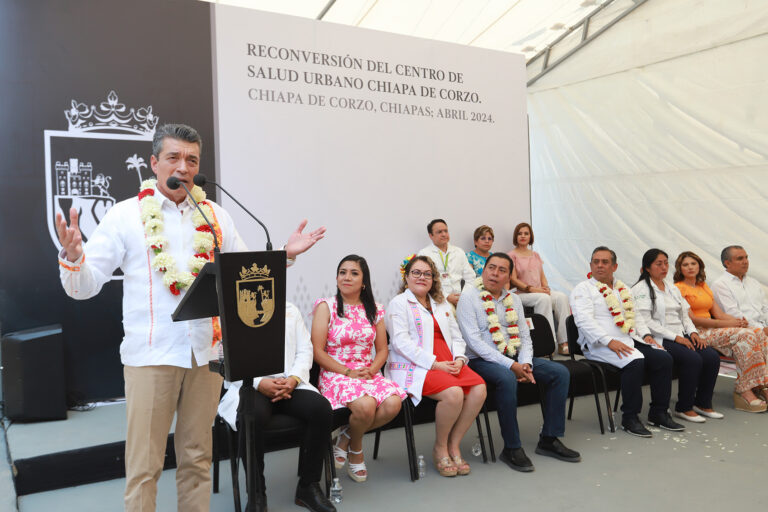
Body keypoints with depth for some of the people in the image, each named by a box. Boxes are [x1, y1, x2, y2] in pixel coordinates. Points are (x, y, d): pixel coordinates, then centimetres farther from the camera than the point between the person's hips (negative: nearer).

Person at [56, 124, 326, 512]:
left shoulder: (215, 216, 10)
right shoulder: (126, 214, 0)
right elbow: (85, 286, -2)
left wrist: (286, 254, -1)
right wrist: (72, 256, -22)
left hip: (206, 350, 3)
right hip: (151, 352, -3)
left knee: (197, 457, 15)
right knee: (144, 463, 4)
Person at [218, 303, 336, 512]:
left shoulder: (291, 310, 18)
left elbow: (305, 350, 11)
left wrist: (293, 379, -9)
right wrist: (259, 383, -18)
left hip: (290, 384, 3)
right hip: (250, 385, -3)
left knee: (322, 409, -24)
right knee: (253, 418, -36)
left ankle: (308, 486, -7)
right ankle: (256, 493, -13)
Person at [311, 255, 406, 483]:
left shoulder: (374, 310, 12)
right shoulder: (326, 306, -1)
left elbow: (382, 350, 13)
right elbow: (317, 351, -7)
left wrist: (371, 370, -8)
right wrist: (347, 372, -15)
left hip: (369, 373, 4)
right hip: (336, 374, -4)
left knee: (393, 404, -26)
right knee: (365, 405, -33)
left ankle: (346, 437, 2)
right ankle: (355, 449, 4)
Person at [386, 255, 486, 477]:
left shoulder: (442, 305, 24)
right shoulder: (398, 303, 2)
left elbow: (456, 338, 19)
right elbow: (401, 343, -10)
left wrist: (459, 359, -3)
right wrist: (434, 364, -17)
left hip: (447, 364, 7)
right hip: (414, 367, -6)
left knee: (479, 388, -19)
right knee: (453, 393, -29)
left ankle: (454, 445, -3)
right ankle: (440, 448, -4)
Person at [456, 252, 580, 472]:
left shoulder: (513, 300, 14)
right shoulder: (468, 296, -6)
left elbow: (525, 337, 12)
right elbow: (474, 341, -15)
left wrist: (525, 364, -10)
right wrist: (510, 365, -20)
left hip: (515, 357, 7)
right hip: (481, 360, -7)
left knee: (560, 372, -7)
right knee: (507, 379, -36)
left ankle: (549, 439, 1)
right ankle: (511, 448, -20)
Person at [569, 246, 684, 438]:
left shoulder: (623, 289, 23)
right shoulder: (583, 289, -1)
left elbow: (635, 315, 26)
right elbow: (584, 321, -14)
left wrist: (645, 334, 5)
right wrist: (609, 341, -24)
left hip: (630, 340, 7)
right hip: (601, 345, -7)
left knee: (664, 358, -13)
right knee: (635, 362, -31)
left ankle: (659, 413, 0)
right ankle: (629, 418, -18)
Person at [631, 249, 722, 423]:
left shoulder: (672, 288, 21)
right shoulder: (641, 290, -5)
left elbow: (684, 315, 21)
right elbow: (646, 321, -14)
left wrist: (693, 332, 0)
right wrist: (675, 337, -16)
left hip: (681, 336, 8)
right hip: (659, 340, -7)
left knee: (712, 357, -14)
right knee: (693, 359, -27)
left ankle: (703, 403, 2)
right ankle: (684, 408, -11)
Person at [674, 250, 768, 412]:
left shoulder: (704, 286, 23)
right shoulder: (678, 288, -3)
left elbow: (718, 313, 17)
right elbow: (691, 319, -11)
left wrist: (737, 320, -4)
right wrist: (724, 324, -14)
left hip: (712, 329, 8)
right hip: (696, 333, -7)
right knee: (744, 336, -26)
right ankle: (743, 390, -22)